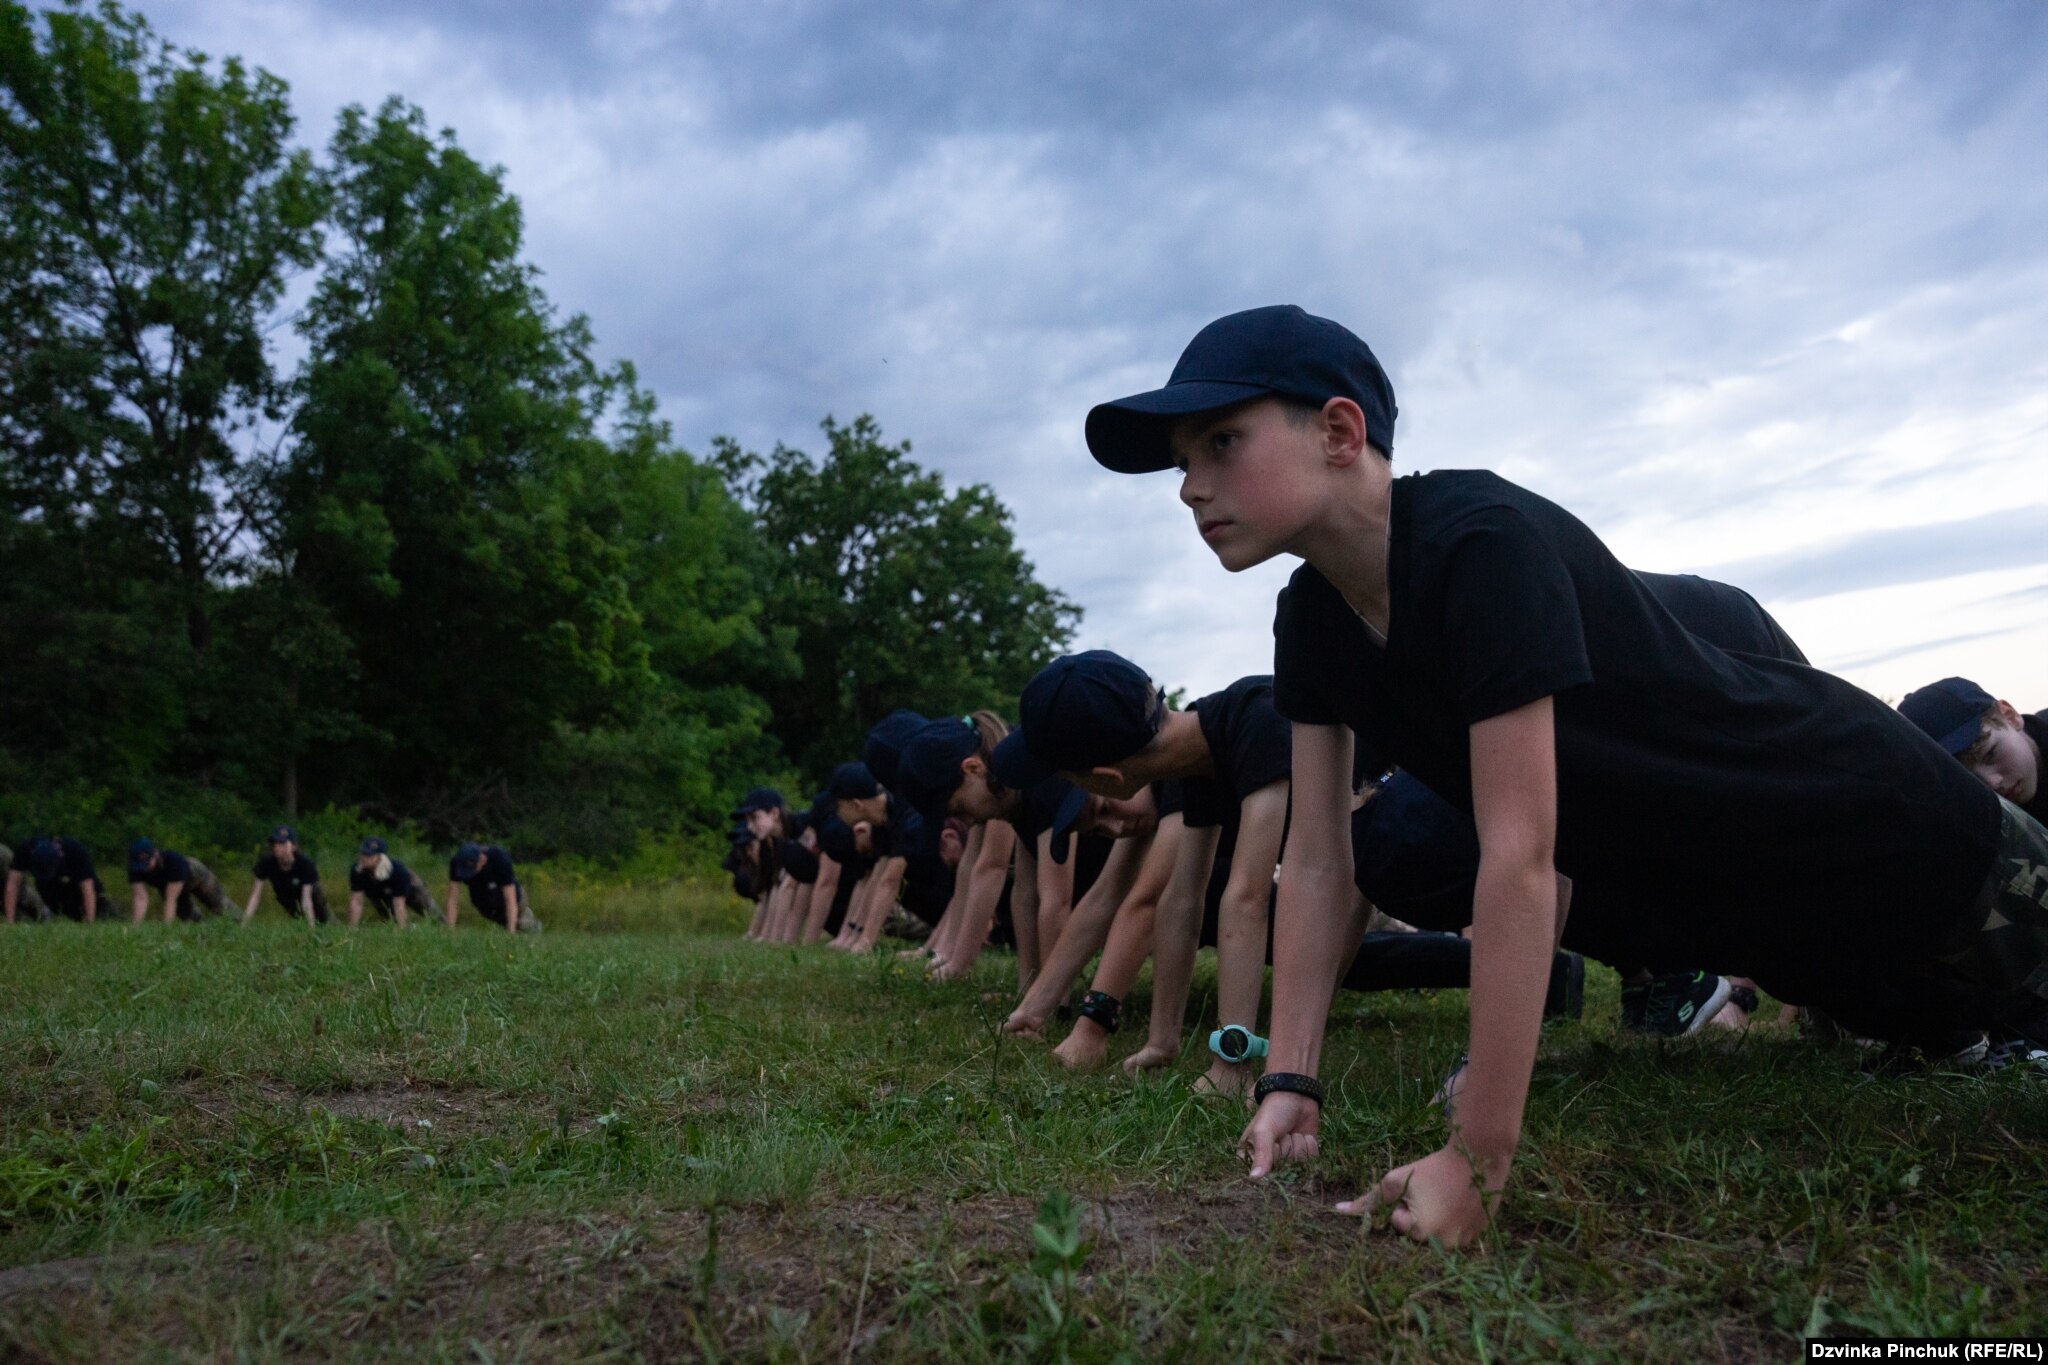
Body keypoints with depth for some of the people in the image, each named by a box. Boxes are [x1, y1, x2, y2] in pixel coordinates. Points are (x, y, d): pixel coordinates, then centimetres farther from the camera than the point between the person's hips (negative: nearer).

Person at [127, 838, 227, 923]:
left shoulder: (174, 861, -47)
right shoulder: (135, 868, -36)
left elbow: (171, 899, -49)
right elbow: (140, 898, -41)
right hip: (166, 884, 3)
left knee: (218, 908, 15)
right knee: (187, 917, 9)